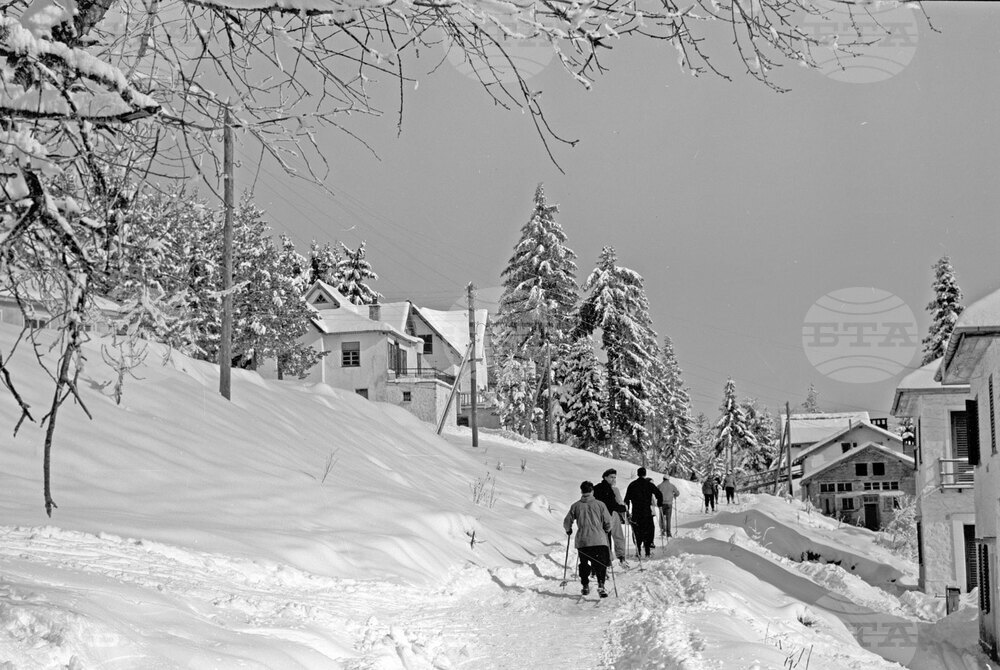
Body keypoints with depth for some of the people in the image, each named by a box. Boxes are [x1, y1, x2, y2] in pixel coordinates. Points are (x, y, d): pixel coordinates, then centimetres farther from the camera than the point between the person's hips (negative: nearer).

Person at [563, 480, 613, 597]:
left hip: (582, 540, 1)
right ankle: (601, 585, -18)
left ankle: (585, 586, 19)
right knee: (601, 563, 0)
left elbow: (567, 522, 8)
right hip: (599, 539, -1)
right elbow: (608, 522, 3)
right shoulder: (600, 504, 0)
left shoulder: (575, 506, 3)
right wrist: (606, 531, 24)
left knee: (584, 563, 16)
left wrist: (569, 530, 29)